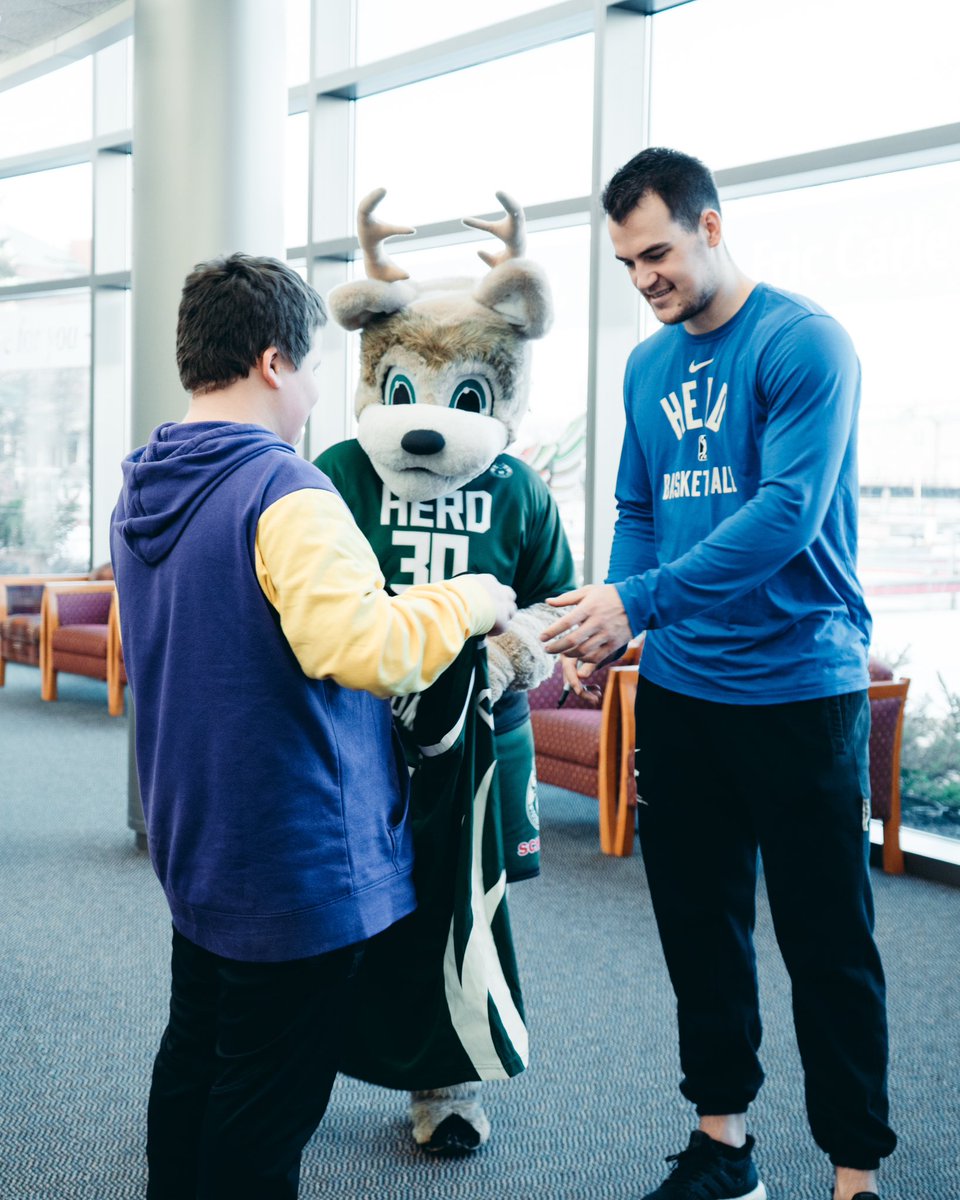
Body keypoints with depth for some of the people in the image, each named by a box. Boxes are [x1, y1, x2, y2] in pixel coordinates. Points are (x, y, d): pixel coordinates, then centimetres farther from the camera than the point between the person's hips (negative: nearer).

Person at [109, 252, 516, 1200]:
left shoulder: (140, 491, 7)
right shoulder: (284, 491, -22)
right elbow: (361, 648, -34)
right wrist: (462, 602, -17)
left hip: (192, 840, 9)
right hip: (296, 859, -9)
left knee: (193, 1056, 23)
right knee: (264, 1111, 4)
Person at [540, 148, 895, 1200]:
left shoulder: (802, 343, -11)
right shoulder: (647, 366, 10)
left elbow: (787, 512, -22)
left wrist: (640, 600, -28)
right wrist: (604, 628, -1)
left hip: (798, 688, -6)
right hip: (677, 688, 7)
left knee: (826, 942, 3)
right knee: (698, 923, 14)